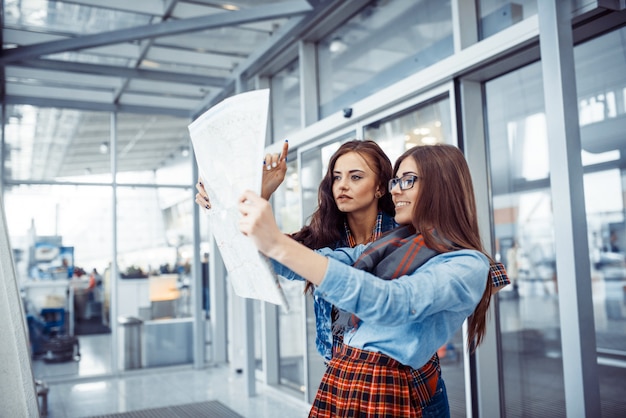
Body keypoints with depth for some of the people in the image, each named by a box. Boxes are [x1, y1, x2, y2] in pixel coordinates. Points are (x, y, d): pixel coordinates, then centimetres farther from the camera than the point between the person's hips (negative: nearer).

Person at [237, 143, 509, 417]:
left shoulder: (469, 265, -13)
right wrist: (249, 234, -9)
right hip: (337, 378, 6)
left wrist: (279, 245, -37)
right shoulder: (387, 244, 9)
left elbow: (391, 303, -30)